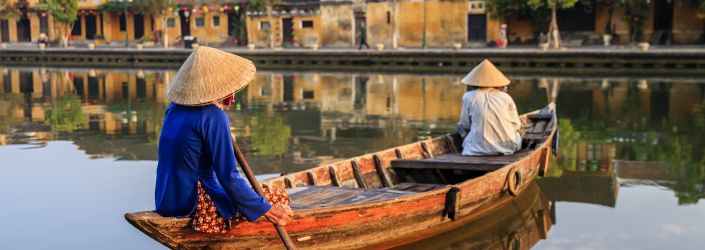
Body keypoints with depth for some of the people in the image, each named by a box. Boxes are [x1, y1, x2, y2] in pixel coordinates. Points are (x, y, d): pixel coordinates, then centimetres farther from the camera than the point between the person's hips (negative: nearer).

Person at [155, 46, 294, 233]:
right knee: (280, 197, -4)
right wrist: (266, 210, -13)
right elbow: (228, 177, -20)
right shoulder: (213, 116, -19)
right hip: (194, 203, -9)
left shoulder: (176, 108, 6)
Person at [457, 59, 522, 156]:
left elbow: (464, 125, 4)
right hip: (508, 146, 1)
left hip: (480, 148, -1)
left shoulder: (469, 97, -2)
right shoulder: (505, 97, 0)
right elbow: (516, 125, 2)